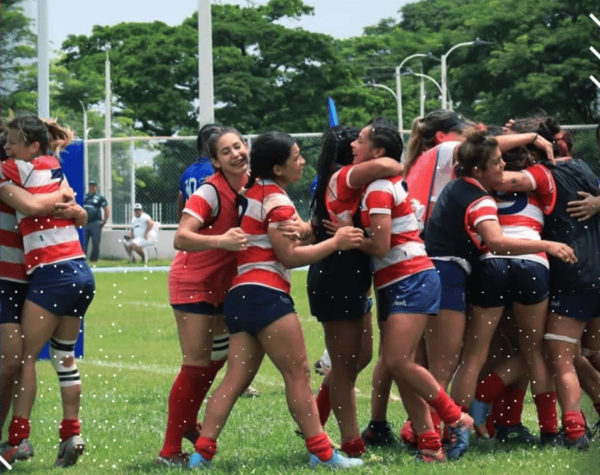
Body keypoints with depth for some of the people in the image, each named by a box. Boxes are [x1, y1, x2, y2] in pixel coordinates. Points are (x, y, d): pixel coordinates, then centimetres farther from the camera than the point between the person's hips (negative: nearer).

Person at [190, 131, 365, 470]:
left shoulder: (255, 190, 17)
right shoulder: (276, 199, -9)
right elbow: (290, 256, -9)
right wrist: (335, 243, -5)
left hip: (241, 295, 9)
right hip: (266, 295, -9)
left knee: (236, 380, 4)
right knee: (299, 373, -4)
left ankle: (203, 452, -2)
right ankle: (322, 453, -3)